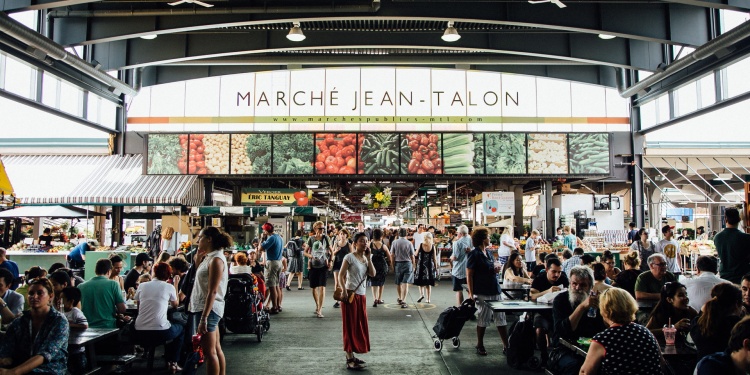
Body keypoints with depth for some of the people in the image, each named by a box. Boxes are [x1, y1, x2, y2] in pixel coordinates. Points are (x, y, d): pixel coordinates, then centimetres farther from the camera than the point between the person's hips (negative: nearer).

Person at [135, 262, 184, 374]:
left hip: (139, 333, 4)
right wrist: (176, 286, 25)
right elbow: (175, 304, 19)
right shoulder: (169, 287, 0)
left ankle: (168, 361, 37)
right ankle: (173, 363, 24)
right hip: (160, 332, -4)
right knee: (181, 329, 29)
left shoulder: (142, 286, 7)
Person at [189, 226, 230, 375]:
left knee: (209, 352, -3)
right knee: (216, 350, 15)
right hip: (206, 308, 10)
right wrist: (198, 258, 10)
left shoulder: (216, 259, -17)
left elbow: (212, 292, -21)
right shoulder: (209, 257, 11)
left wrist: (204, 318, -23)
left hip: (209, 309, -10)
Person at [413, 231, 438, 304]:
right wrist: (436, 267, 7)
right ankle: (428, 299, 11)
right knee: (428, 283, 9)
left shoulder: (420, 245, -8)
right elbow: (435, 258, -2)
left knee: (420, 281, 12)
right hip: (430, 266, 1)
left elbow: (415, 255, 2)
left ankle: (421, 294, -9)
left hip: (421, 265, -1)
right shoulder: (433, 246, -5)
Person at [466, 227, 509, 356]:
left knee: (501, 318, 7)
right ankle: (480, 346, 20)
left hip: (495, 290, 7)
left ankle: (506, 346, 13)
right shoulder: (474, 254, -10)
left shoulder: (488, 253, 12)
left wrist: (496, 269, 1)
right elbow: (469, 275, -13)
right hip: (482, 293, -7)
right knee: (483, 320, 5)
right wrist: (471, 293, -18)